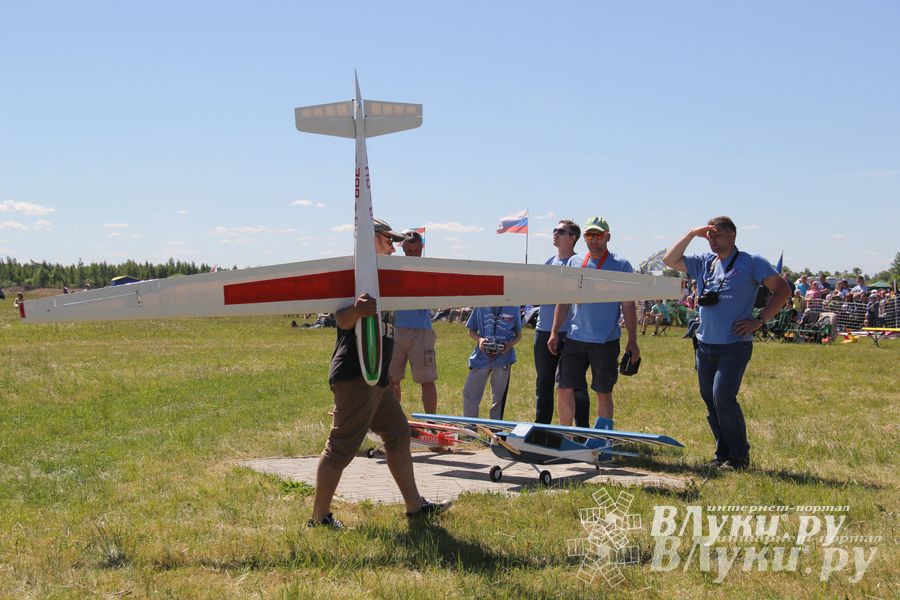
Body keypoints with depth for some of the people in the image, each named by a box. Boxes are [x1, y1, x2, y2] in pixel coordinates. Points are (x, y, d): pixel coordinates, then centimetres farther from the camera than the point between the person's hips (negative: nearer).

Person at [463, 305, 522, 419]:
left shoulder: (513, 308, 0)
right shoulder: (481, 307, 2)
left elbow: (519, 334, 8)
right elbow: (471, 330, 10)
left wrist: (510, 344, -12)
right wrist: (479, 339, -11)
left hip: (503, 357, -1)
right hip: (481, 357, 1)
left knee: (499, 396, 8)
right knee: (469, 392, -1)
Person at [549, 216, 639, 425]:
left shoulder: (621, 265, -2)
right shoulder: (574, 262, 9)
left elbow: (628, 306, -2)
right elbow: (563, 300, 12)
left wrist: (632, 341, -4)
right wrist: (554, 333, 8)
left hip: (606, 341, -3)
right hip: (575, 337, 3)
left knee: (603, 393, 5)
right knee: (564, 389, 1)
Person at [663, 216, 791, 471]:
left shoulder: (751, 263, -3)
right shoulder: (704, 262, 13)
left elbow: (782, 290, -3)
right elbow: (670, 260, 13)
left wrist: (759, 320, -11)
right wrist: (692, 234, 4)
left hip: (734, 346, -6)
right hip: (705, 345, 6)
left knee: (723, 398, -15)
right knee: (710, 400, 8)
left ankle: (739, 456, -1)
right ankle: (723, 454, 19)